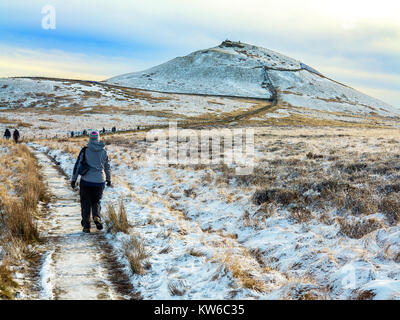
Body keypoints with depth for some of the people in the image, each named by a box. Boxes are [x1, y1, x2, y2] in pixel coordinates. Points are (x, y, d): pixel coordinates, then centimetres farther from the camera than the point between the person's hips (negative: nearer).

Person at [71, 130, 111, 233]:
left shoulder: (85, 151, -3)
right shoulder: (103, 151, 3)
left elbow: (77, 165, -2)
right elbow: (107, 167, 11)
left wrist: (73, 179, 6)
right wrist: (109, 179, 24)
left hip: (86, 181, -1)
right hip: (99, 181, 1)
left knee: (86, 203, 10)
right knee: (96, 201, 19)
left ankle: (86, 226, 5)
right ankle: (96, 217, -9)